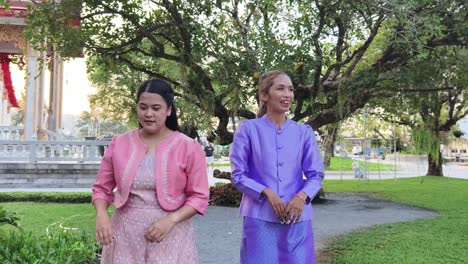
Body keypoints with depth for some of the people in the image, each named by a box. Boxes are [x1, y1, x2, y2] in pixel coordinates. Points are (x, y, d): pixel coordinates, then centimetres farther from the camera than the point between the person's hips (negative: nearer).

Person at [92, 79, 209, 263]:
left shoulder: (188, 147, -5)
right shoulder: (119, 144, 3)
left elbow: (199, 196, -4)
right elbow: (102, 188, 9)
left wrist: (171, 220, -18)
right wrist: (101, 214, -10)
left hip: (170, 236, -2)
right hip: (125, 235, 2)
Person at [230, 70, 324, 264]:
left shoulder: (304, 132, 7)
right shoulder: (248, 130, -2)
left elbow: (316, 175, 7)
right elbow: (238, 176, -1)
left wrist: (302, 197, -12)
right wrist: (267, 193, -16)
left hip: (297, 218, 3)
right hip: (260, 218, -2)